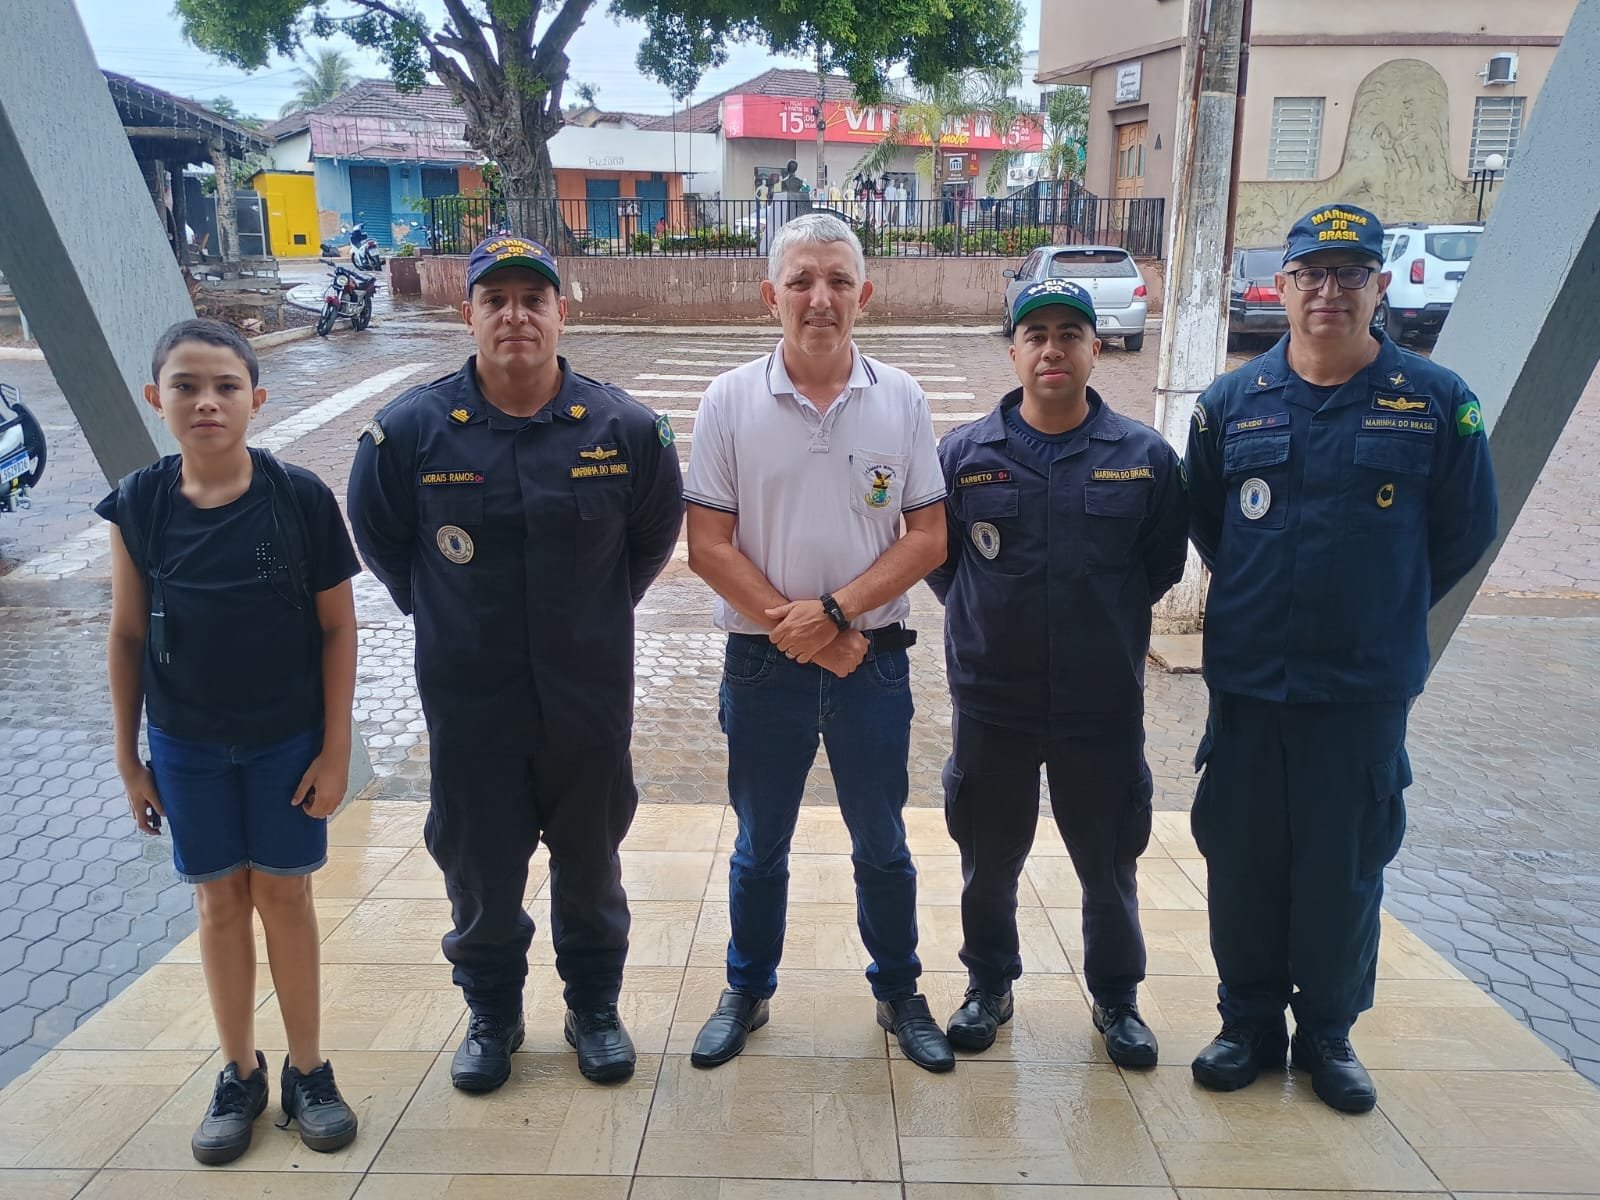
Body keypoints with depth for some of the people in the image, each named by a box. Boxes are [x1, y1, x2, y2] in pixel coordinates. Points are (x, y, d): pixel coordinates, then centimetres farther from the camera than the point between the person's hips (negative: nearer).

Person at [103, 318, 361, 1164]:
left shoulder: (301, 498, -13)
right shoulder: (138, 505, -7)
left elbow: (337, 627, -8)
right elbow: (127, 637, 1)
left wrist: (335, 749, -8)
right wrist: (127, 758, 4)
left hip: (287, 739, -2)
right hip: (186, 747, 2)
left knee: (284, 897, 10)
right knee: (220, 901, 13)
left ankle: (307, 1070, 27)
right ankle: (240, 1074, 30)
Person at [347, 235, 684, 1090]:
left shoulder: (623, 426, -7)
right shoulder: (412, 427, -9)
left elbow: (655, 535, 9)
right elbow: (380, 539, 7)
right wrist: (448, 615, 8)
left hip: (591, 695, 1)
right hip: (466, 699, 0)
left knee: (590, 859, 16)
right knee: (479, 866, 13)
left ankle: (594, 1007, 37)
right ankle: (492, 1013, 37)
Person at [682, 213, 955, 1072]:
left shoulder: (901, 400, -2)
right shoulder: (731, 401, -5)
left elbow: (928, 537, -5)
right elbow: (708, 546, -7)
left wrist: (836, 611, -16)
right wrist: (795, 627, -14)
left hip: (873, 660, 1)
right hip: (762, 665, 0)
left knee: (882, 844, 15)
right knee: (759, 846, 16)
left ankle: (898, 993, 36)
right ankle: (748, 991, 37)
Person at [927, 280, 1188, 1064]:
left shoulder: (1145, 457, -3)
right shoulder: (965, 454, -3)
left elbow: (1164, 562, 7)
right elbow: (934, 555, 7)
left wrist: (1107, 623, 4)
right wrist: (981, 618, 3)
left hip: (1105, 705, 0)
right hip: (991, 702, 1)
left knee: (1109, 865, 14)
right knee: (988, 862, 15)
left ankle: (1117, 998, 36)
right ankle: (988, 986, 37)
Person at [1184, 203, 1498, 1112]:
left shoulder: (1437, 401, -3)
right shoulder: (1234, 401, 1)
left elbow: (1466, 528, 5)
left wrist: (1382, 611, 8)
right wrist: (1261, 595, 10)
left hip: (1369, 686, -1)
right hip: (1247, 677, 2)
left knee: (1346, 864, 10)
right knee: (1241, 858, 10)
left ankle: (1328, 1031, 30)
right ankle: (1250, 1021, 29)